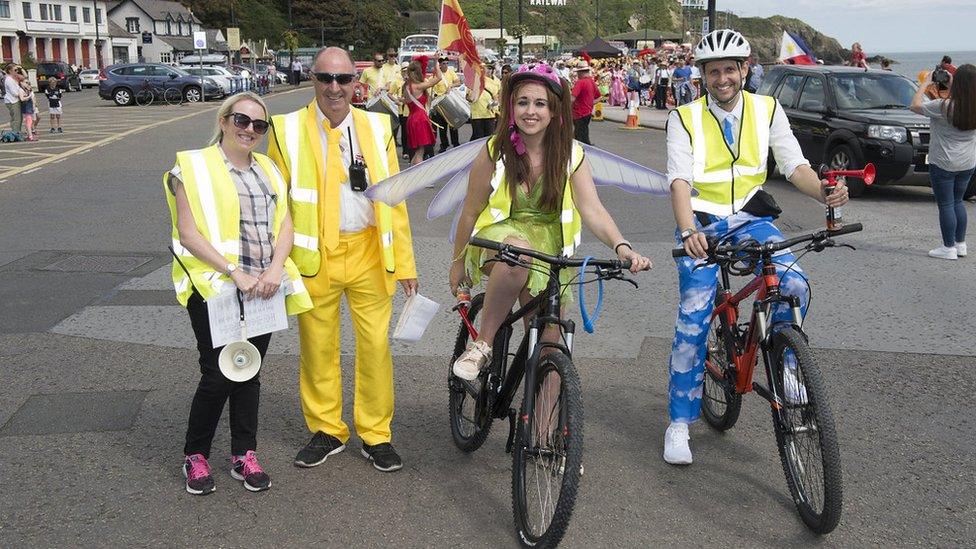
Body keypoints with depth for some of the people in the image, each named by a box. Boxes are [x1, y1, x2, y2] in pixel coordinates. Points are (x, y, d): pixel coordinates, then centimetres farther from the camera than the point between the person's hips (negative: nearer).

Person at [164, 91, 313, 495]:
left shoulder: (268, 170, 15)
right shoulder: (194, 167, -3)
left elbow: (285, 226, 8)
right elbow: (187, 233, -10)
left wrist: (275, 269, -10)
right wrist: (234, 273, -17)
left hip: (263, 288, 5)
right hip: (214, 288, -5)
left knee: (249, 372, 11)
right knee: (218, 375, -4)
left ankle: (244, 454, 22)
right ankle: (195, 455, 15)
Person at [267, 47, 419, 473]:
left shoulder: (377, 128, 6)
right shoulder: (287, 130, 0)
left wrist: (404, 262, 4)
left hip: (368, 253, 1)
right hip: (313, 257, -1)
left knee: (375, 346, 5)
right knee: (317, 348, 10)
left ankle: (375, 434, 21)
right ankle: (326, 431, 28)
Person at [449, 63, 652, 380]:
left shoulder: (571, 155, -7)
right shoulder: (495, 152, -10)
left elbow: (592, 210, -16)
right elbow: (471, 212, -1)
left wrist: (621, 247, -34)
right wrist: (458, 262, 7)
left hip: (549, 247, 3)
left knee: (548, 343, -2)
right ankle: (482, 344, -24)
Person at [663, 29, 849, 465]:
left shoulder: (767, 110, 0)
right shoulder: (685, 118, -8)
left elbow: (795, 166, -5)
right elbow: (679, 180, -19)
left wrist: (825, 192, -28)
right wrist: (688, 231, -37)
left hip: (750, 218, 2)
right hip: (701, 224, -2)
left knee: (794, 284, -24)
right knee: (693, 319, -8)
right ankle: (679, 424, 3)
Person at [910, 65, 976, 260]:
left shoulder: (944, 107, -19)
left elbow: (915, 105, -10)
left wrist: (925, 83, 1)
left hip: (943, 164, -6)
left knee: (946, 205, 2)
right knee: (958, 202, 19)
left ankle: (949, 248, 5)